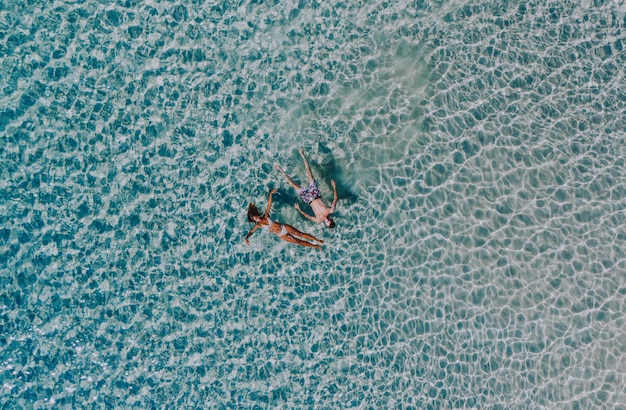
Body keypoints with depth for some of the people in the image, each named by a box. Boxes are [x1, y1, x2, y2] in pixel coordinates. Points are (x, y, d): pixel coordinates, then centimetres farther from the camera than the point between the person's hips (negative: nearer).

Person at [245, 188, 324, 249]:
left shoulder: (266, 215, -2)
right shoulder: (258, 225, -6)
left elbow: (269, 205, -3)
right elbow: (251, 231, -6)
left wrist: (271, 194, -8)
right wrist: (246, 238, -23)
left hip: (284, 227, 1)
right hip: (281, 235, -1)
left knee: (300, 234, -4)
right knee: (298, 241, -2)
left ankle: (318, 240, 3)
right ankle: (314, 246, 5)